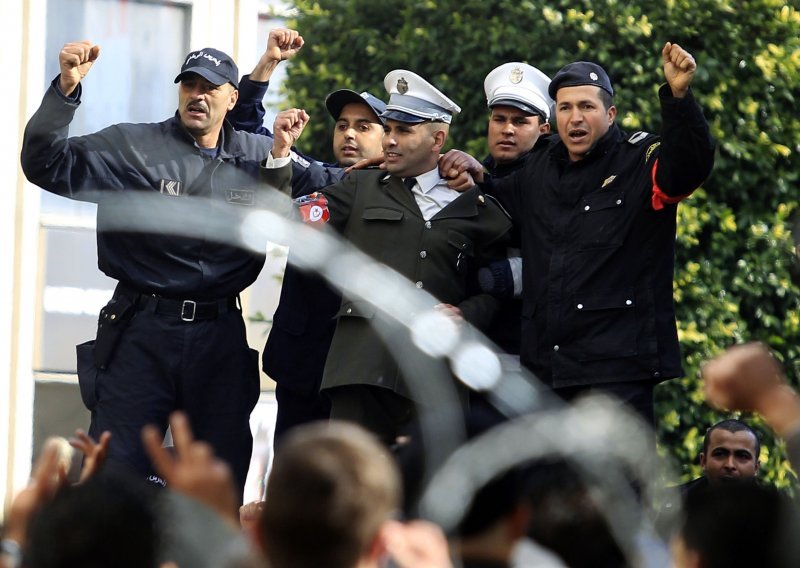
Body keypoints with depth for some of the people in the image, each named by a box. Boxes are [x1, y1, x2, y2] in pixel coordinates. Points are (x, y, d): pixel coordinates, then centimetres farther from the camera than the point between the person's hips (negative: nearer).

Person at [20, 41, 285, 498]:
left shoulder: (260, 156, 8)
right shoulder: (134, 148, -1)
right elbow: (47, 165, -9)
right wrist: (67, 88, -22)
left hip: (220, 338, 3)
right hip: (142, 334, -3)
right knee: (114, 475, -4)